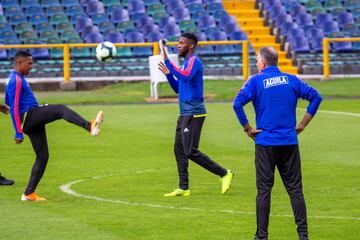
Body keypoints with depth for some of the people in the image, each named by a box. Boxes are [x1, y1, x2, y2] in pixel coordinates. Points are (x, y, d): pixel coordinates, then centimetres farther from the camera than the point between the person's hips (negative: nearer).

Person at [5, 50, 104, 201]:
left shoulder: (15, 78, 21)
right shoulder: (16, 80, -10)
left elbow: (8, 101, 33)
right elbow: (14, 108, -15)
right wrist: (19, 133, -18)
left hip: (33, 121, 10)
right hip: (29, 116, -10)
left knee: (43, 156, 9)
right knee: (62, 110, -23)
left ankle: (29, 194, 10)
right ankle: (89, 126, -45)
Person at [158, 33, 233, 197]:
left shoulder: (194, 61, -11)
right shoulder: (187, 63, 19)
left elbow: (185, 77, -32)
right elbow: (178, 89, 25)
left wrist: (168, 62, -30)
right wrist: (168, 74, 12)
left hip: (193, 114, -10)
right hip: (185, 114, 10)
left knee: (191, 152, -11)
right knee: (179, 150, 8)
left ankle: (224, 174, -3)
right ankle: (183, 188, 12)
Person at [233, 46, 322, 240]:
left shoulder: (256, 81, -4)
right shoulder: (291, 80, 7)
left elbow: (238, 103, -15)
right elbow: (315, 97, 6)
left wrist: (248, 129, -6)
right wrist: (302, 124, 9)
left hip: (265, 143, -3)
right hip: (289, 142, 3)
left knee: (264, 189, 2)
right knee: (295, 189, 6)